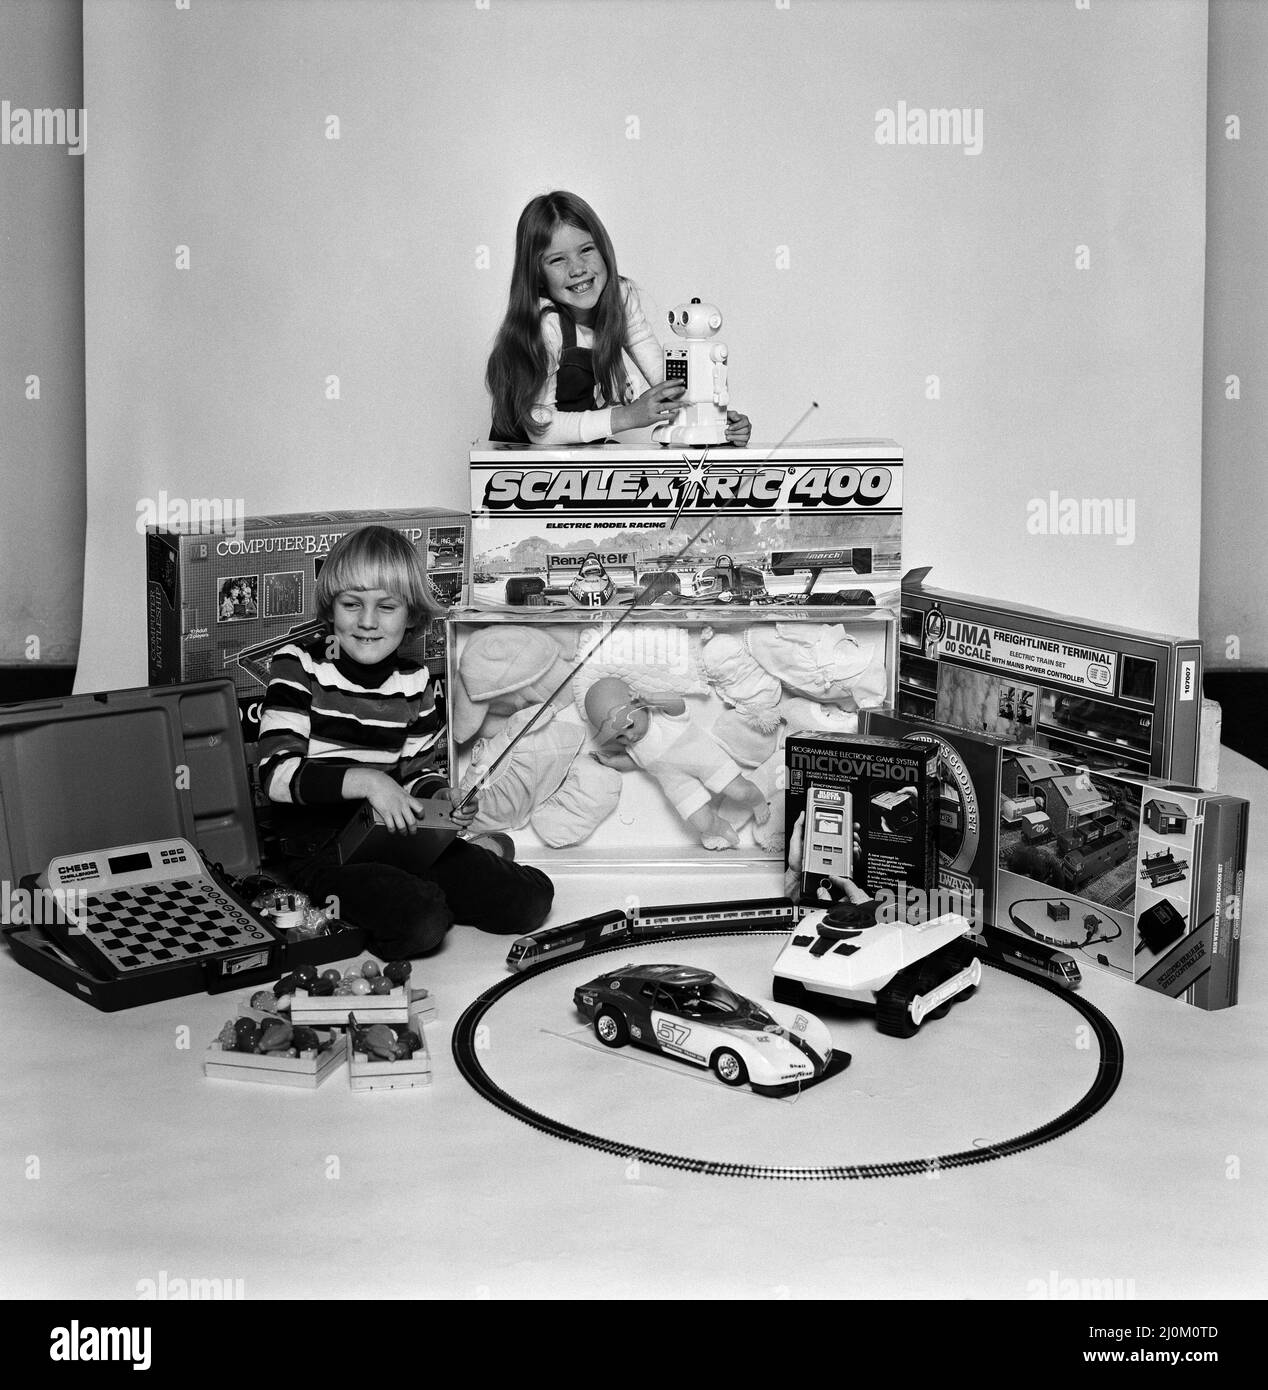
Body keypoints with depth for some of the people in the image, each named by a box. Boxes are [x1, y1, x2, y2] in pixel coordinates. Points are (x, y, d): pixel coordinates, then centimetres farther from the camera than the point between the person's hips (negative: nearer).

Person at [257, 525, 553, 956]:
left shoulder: (414, 681, 7)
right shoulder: (299, 665, -8)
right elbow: (277, 773, -18)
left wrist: (442, 795, -6)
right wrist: (366, 780, -30)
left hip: (399, 838, 5)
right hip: (322, 848, -4)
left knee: (531, 902, -8)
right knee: (420, 922, -32)